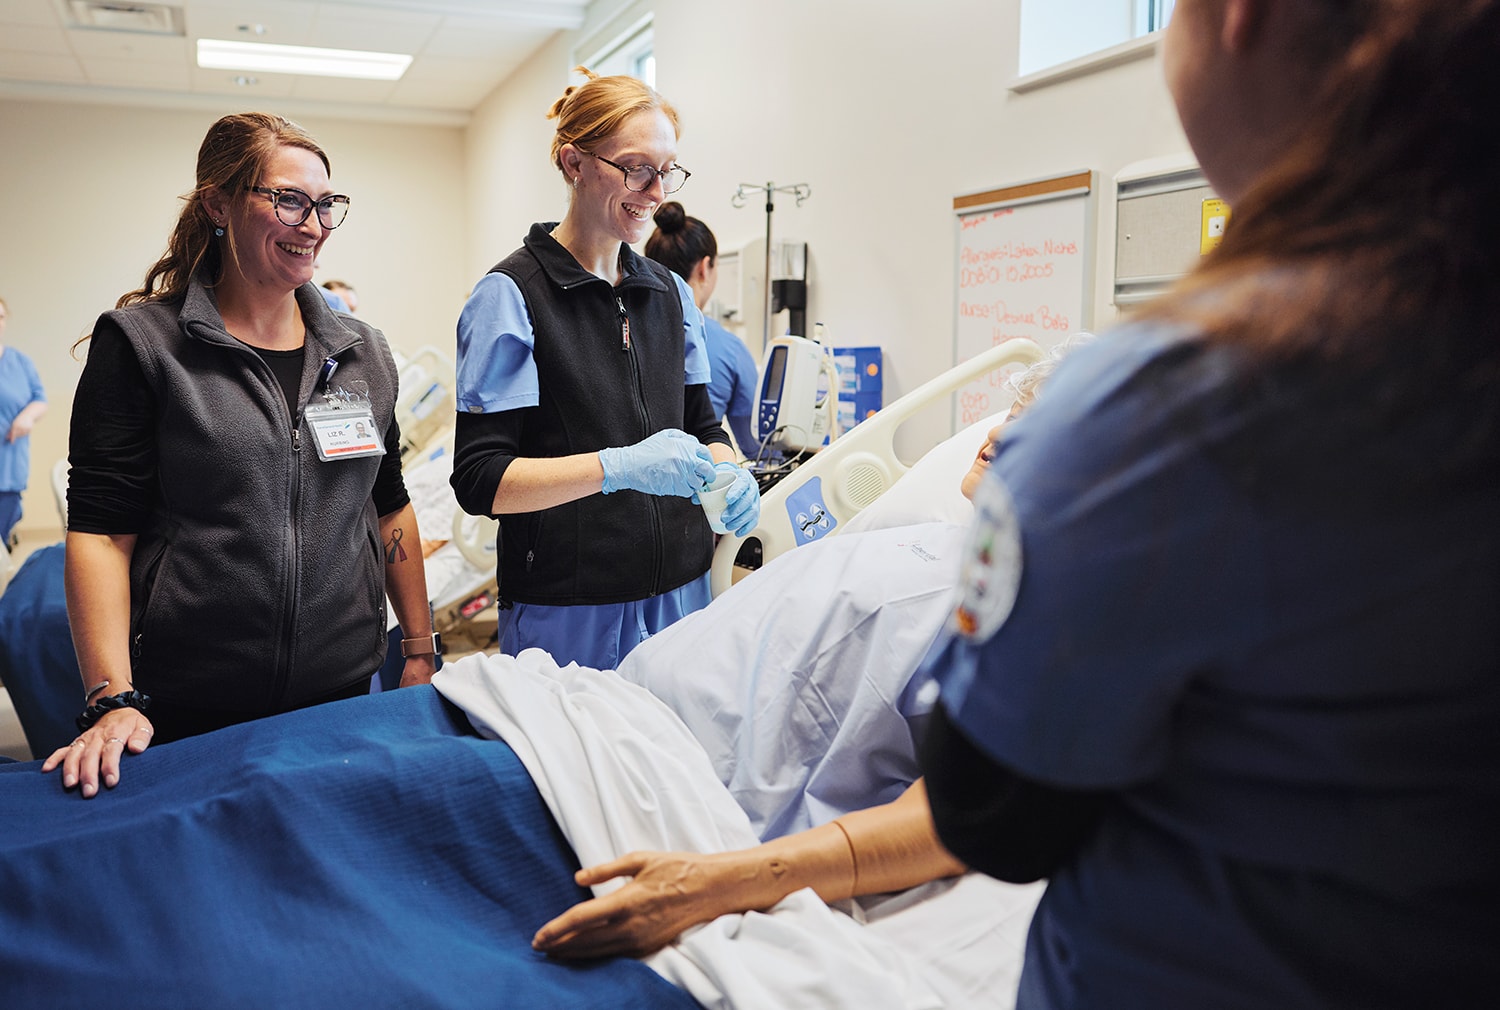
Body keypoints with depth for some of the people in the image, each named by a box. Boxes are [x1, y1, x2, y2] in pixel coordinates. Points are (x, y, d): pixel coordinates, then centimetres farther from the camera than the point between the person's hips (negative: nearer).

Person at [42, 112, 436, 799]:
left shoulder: (364, 352, 7)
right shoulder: (140, 343, -5)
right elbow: (100, 531, -8)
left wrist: (421, 652, 9)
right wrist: (113, 700, -17)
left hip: (343, 695, 4)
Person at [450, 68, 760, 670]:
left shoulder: (670, 292, 10)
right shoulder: (511, 295, -9)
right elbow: (480, 480, -15)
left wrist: (727, 474, -7)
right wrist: (618, 466, -28)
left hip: (680, 595, 6)